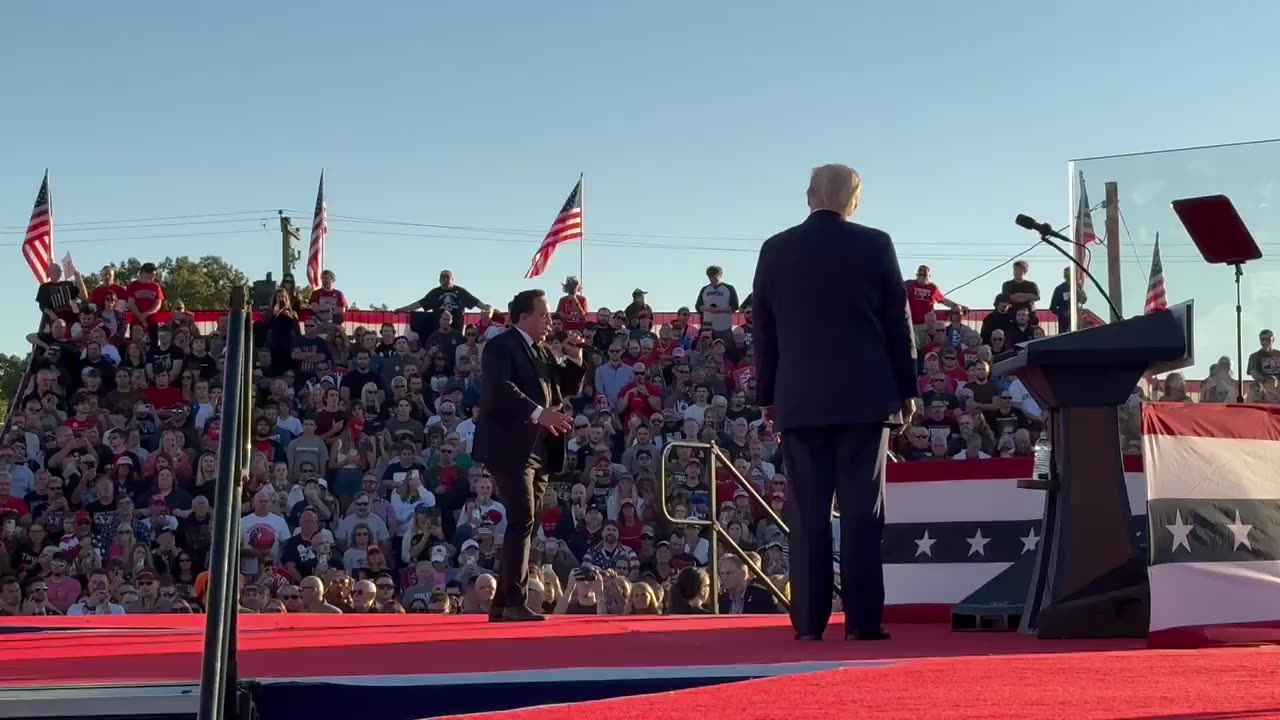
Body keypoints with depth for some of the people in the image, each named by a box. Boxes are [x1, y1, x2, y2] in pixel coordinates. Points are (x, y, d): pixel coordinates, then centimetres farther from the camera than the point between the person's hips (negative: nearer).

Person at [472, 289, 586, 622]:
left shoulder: (543, 352, 21)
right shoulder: (501, 346, -5)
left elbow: (569, 387, 22)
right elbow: (500, 389, -21)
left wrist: (573, 356, 7)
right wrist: (538, 413, -28)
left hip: (539, 450, 9)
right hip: (512, 447, -9)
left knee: (524, 525, 8)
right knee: (523, 521, -16)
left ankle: (502, 603, 12)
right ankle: (515, 601, -16)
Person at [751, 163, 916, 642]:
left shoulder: (775, 250, 4)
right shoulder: (875, 245, 0)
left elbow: (763, 330, 8)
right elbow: (897, 321, 2)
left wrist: (767, 395, 14)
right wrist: (906, 388, 10)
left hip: (799, 399, 1)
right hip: (864, 395, -1)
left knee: (807, 514, 2)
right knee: (862, 511, 0)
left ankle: (809, 621, -1)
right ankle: (862, 619, -3)